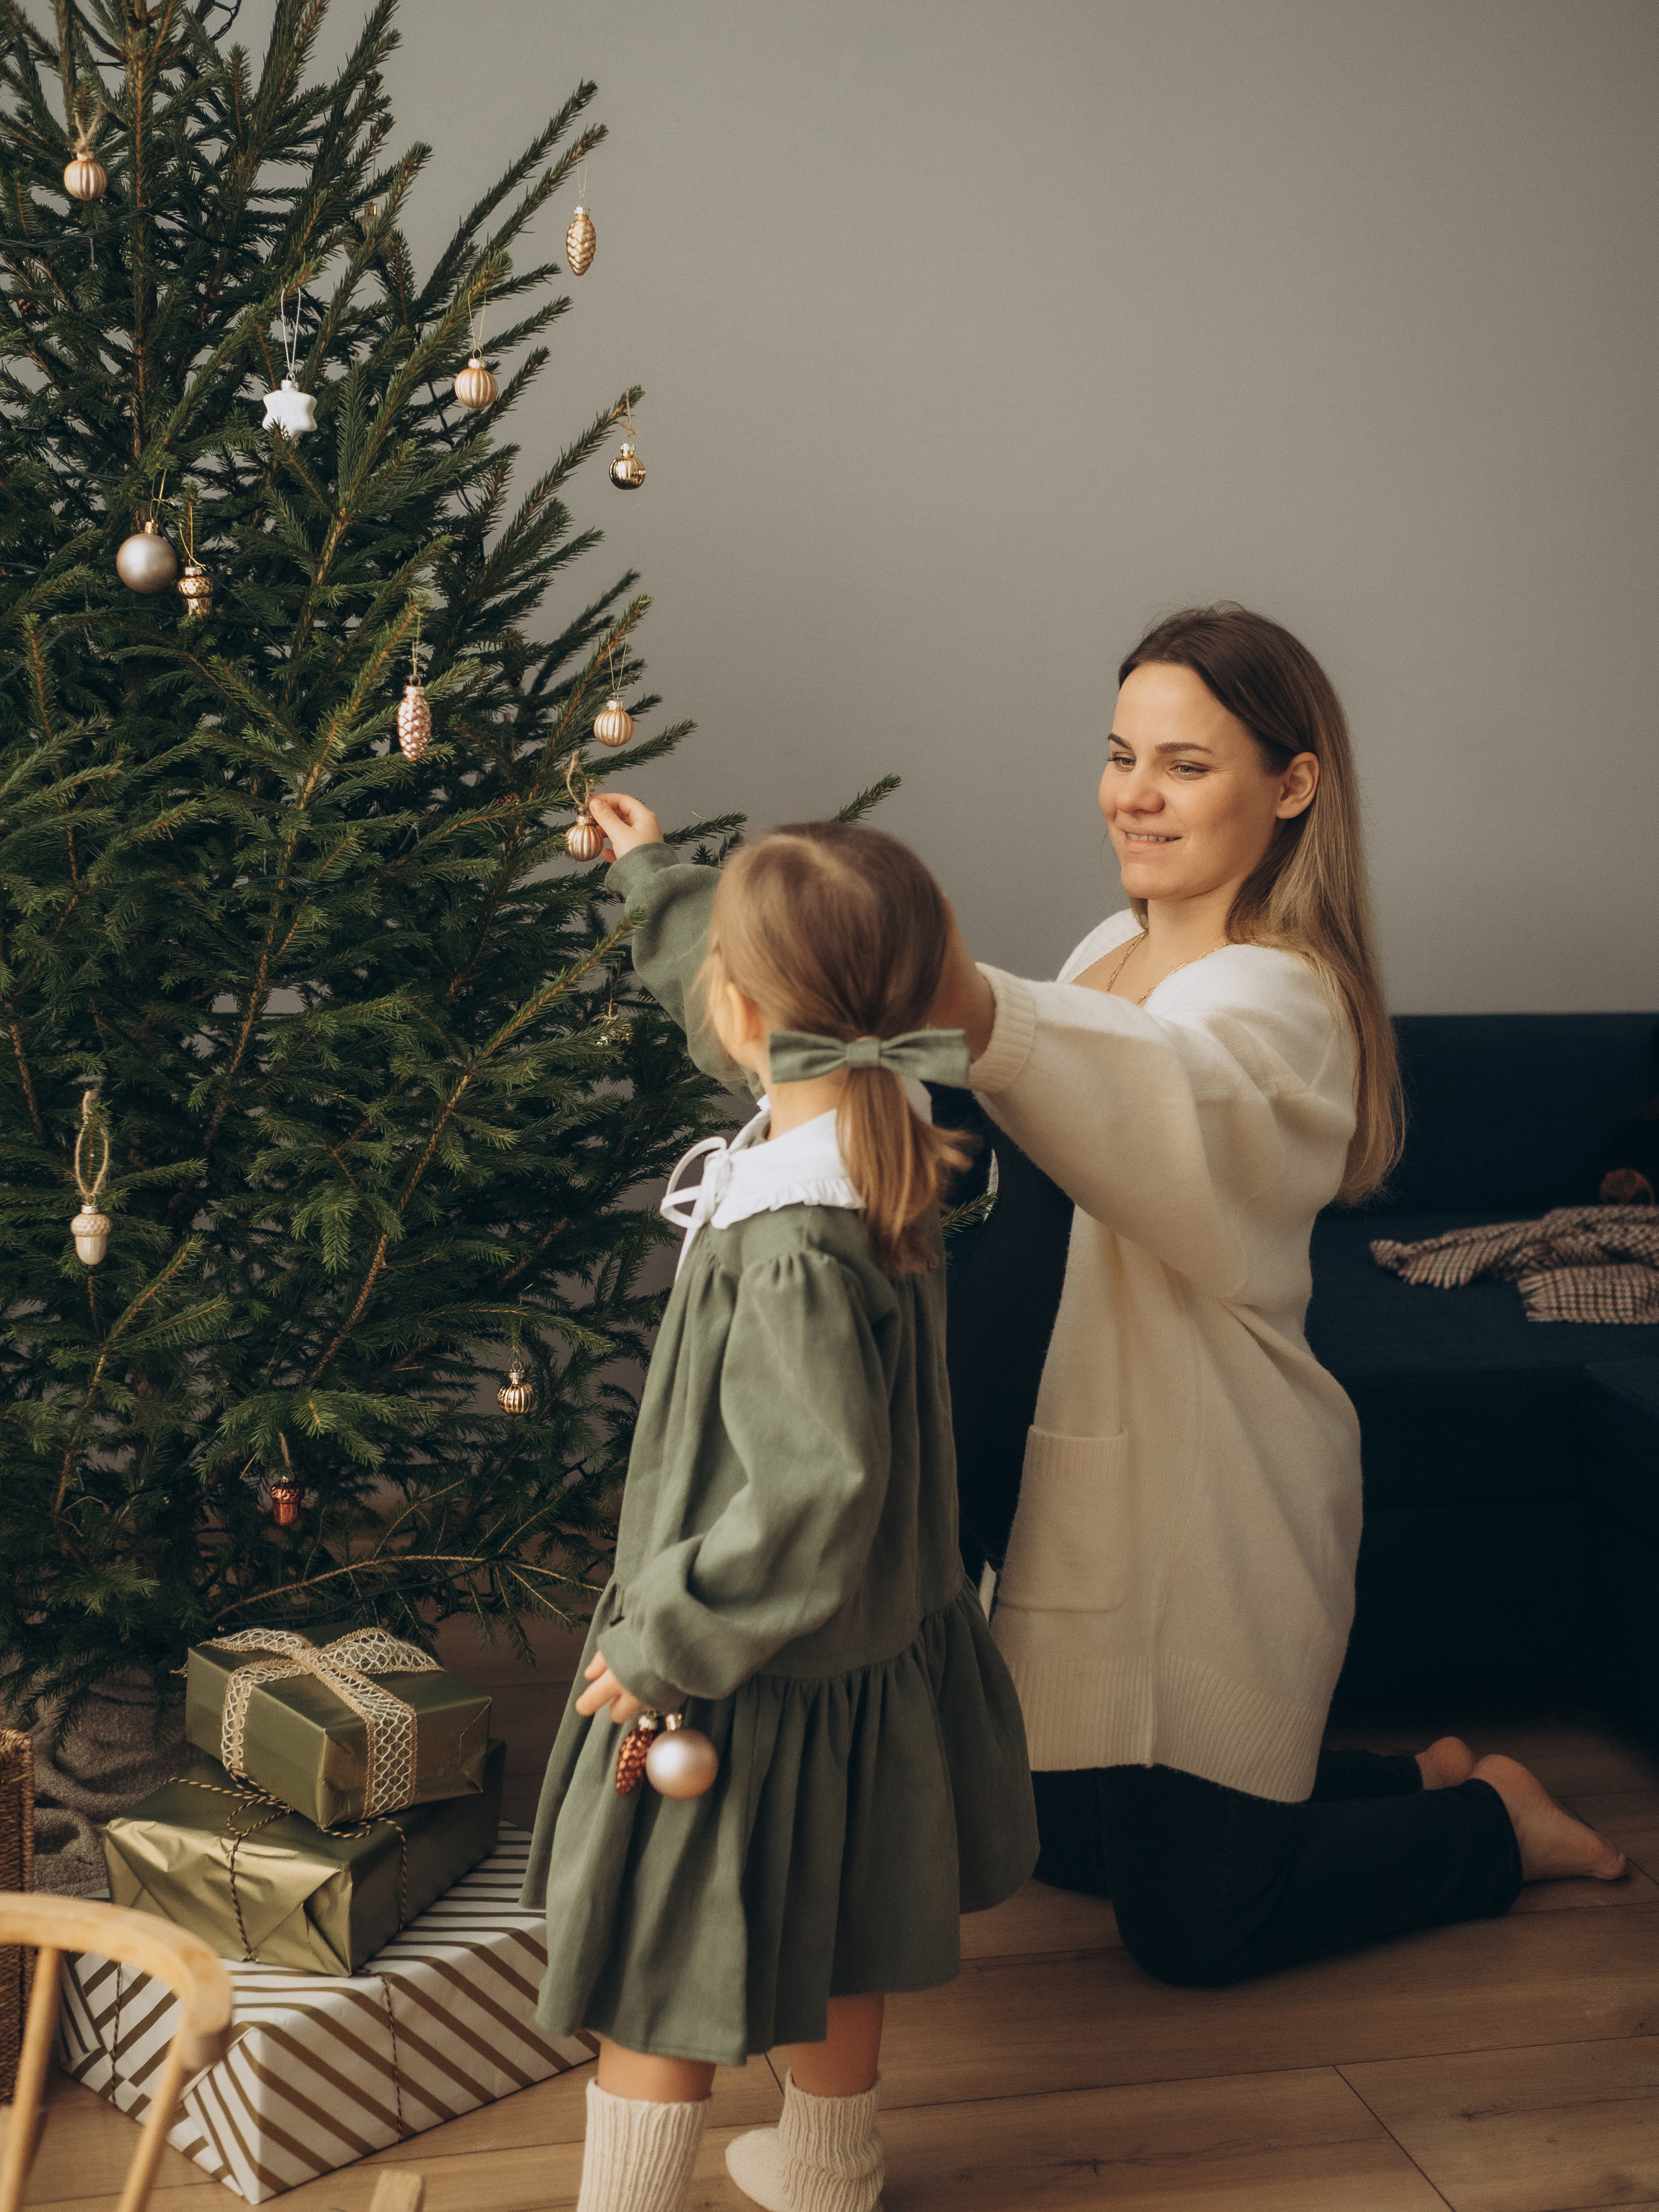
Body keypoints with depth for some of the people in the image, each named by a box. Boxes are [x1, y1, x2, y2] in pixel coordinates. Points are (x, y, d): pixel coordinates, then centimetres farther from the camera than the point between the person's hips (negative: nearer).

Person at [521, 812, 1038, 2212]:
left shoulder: (792, 1253, -33)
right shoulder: (875, 1134, -7)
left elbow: (815, 1493, -36)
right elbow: (765, 1015, 14)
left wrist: (661, 1641, -23)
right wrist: (650, 876, 27)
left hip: (764, 1685, -9)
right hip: (869, 1646, 9)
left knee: (656, 1984, 11)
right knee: (831, 1953, 28)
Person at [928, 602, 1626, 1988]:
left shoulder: (1278, 1001, -21)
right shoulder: (1115, 950, 9)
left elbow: (1173, 1106, -49)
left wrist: (973, 1011, -67)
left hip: (1212, 1508, -9)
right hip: (1091, 1475, 9)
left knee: (1191, 1927, 2)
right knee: (1069, 1838, 21)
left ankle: (1492, 1822, 26)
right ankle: (1422, 1785, 37)